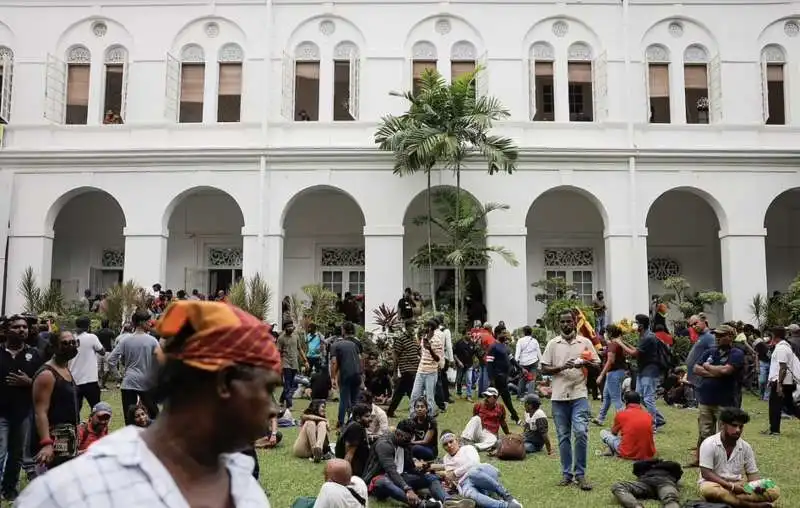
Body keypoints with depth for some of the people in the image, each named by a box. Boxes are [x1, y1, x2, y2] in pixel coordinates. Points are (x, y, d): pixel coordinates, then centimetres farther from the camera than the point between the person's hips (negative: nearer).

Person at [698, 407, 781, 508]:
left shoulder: (746, 447, 2)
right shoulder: (709, 444, -12)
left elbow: (752, 473, 7)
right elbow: (706, 473, -16)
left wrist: (758, 485, -17)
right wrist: (731, 486, -24)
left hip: (737, 486, 4)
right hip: (715, 484, -4)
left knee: (774, 492, -15)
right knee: (709, 490, -41)